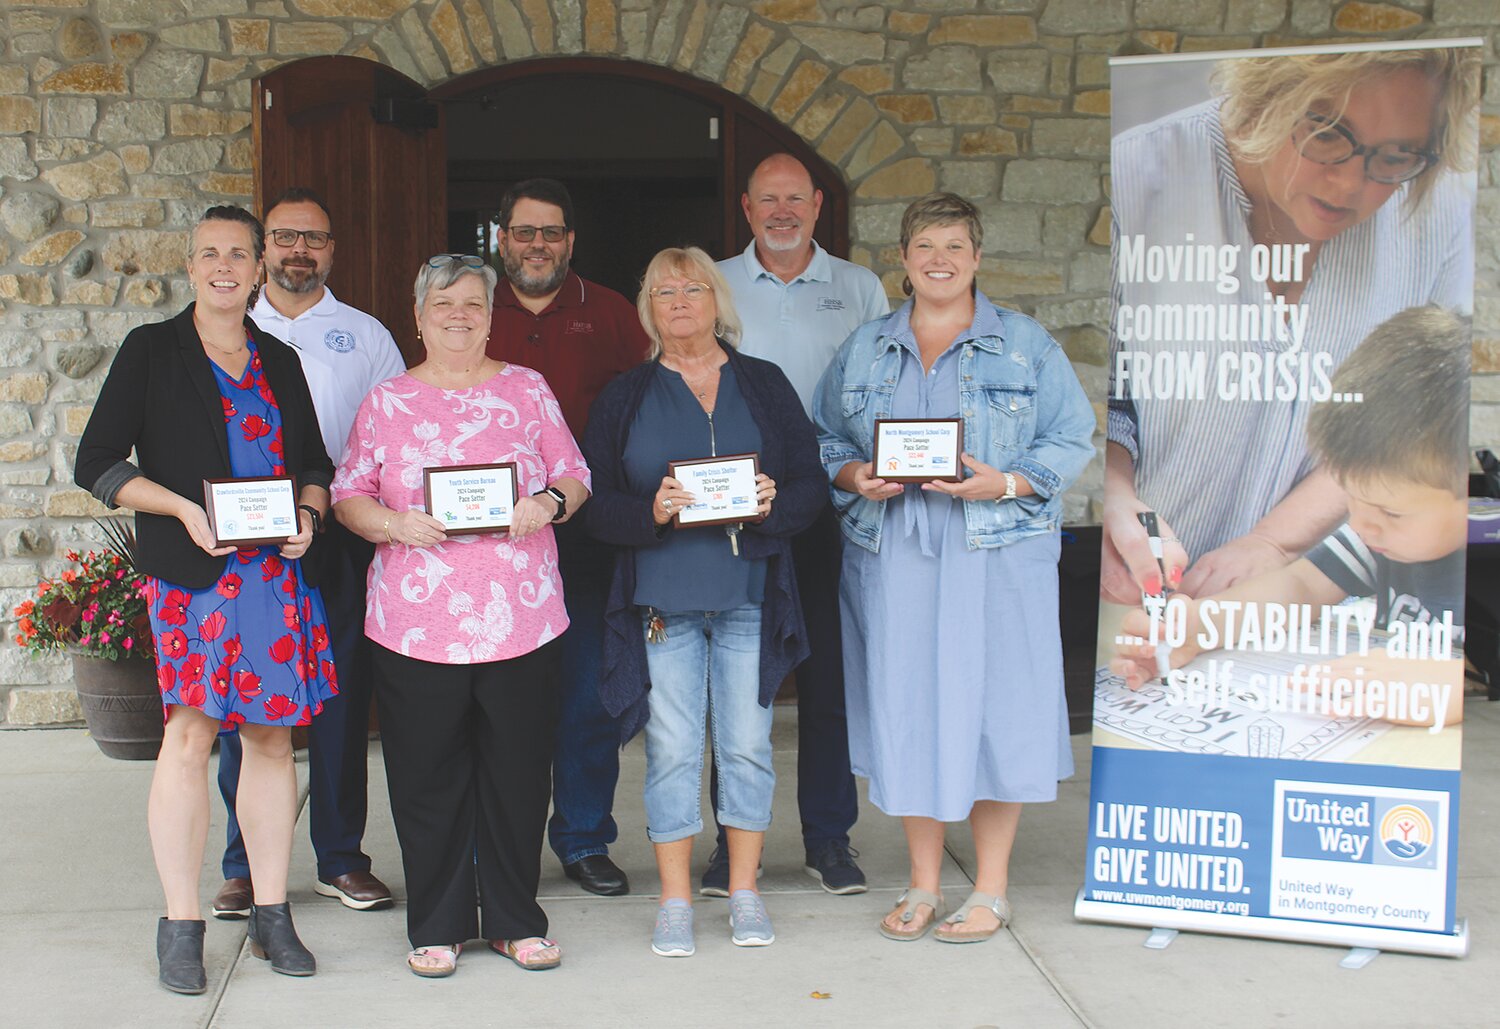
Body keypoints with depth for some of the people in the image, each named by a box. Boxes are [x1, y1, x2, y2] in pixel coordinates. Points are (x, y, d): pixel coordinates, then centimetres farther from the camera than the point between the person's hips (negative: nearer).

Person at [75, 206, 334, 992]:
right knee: (190, 735, -8)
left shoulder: (279, 361, 16)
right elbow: (97, 463, -1)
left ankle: (270, 916, 15)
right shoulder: (150, 351, 4)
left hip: (278, 572, 4)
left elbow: (313, 461, 21)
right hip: (188, 573, -4)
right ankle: (181, 926, 2)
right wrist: (184, 509, -13)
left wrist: (307, 514, -1)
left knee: (272, 737, 5)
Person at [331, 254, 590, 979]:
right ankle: (436, 926, 19)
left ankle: (514, 919, 21)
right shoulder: (386, 403, 8)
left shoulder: (528, 391, 9)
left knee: (518, 775, 6)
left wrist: (549, 504, -11)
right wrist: (397, 524, -12)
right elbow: (348, 497, 7)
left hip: (521, 619, 1)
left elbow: (574, 477, 11)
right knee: (428, 779, 5)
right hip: (416, 624, 0)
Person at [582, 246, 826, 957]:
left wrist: (776, 503, -13)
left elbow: (812, 483, 8)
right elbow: (595, 503, 3)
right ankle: (675, 900, 14)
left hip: (751, 594, 1)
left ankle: (745, 893, 19)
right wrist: (651, 511, -16)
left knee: (747, 745, 5)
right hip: (662, 597, 0)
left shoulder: (764, 385, 10)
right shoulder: (624, 397, 9)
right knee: (672, 749, 1)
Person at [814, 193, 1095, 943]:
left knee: (990, 704, -2)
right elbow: (823, 439, 15)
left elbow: (1072, 439, 2)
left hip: (997, 555, -2)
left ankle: (991, 888, 12)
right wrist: (853, 476, -7)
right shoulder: (865, 349, 14)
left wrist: (1006, 482, -14)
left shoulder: (1026, 346, 5)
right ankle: (923, 884, 18)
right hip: (890, 556, 3)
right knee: (904, 706, 4)